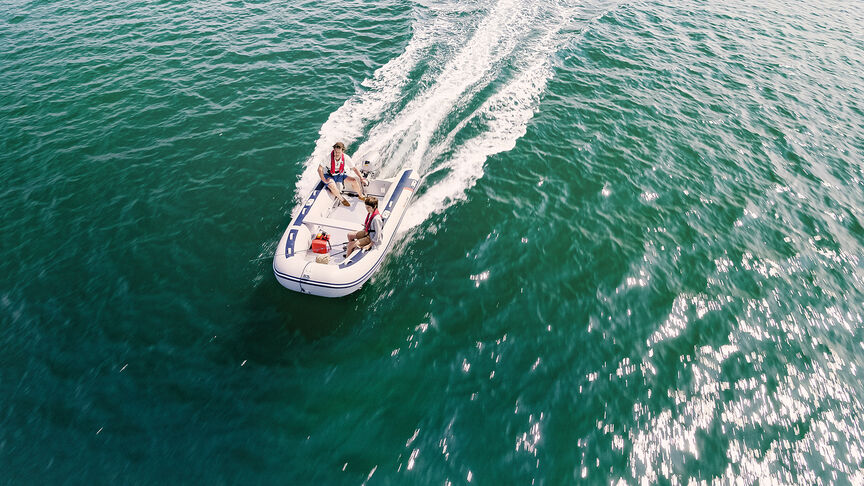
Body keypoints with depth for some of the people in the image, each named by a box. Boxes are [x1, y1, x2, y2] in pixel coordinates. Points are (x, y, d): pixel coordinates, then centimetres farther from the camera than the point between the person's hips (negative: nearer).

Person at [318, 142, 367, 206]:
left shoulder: (346, 158, -19)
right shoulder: (329, 158, -29)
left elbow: (354, 168, -9)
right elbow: (320, 169, -26)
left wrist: (362, 178, -14)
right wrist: (324, 180, -33)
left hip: (339, 175, 4)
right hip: (328, 176, -4)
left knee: (354, 180, -10)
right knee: (333, 186, -34)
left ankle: (361, 196, 17)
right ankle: (342, 199, -4)